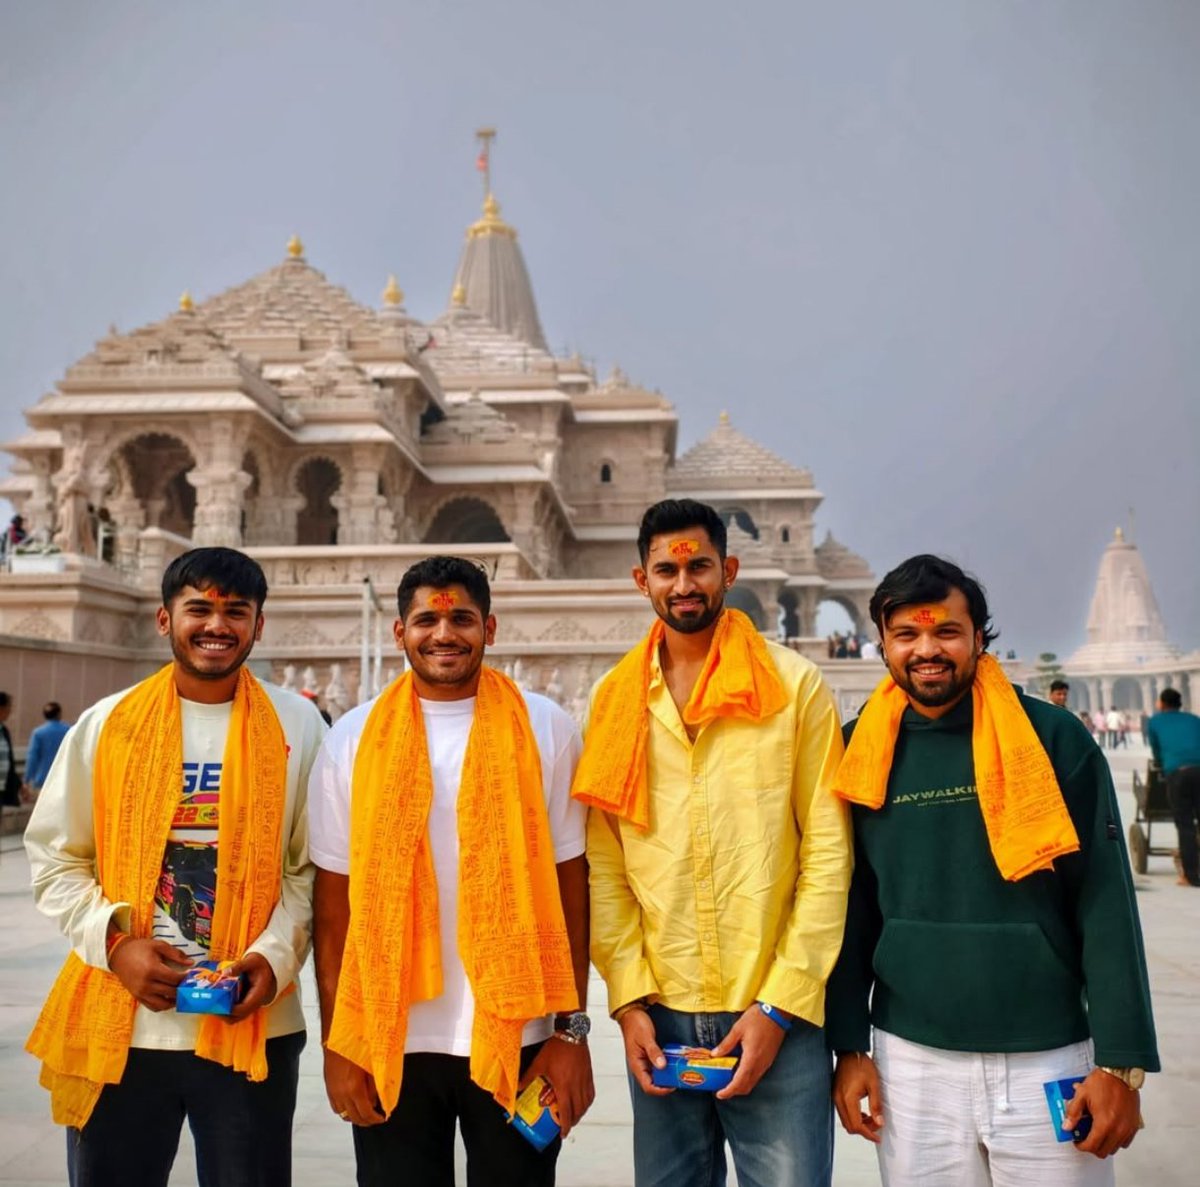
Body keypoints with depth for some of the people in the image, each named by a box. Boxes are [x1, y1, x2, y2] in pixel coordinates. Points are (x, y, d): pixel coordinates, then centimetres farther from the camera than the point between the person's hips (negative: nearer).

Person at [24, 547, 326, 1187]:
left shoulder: (296, 726, 0)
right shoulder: (106, 723, 1)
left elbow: (310, 866, 2)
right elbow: (56, 861, 5)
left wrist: (275, 954, -12)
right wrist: (115, 942, -9)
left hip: (251, 1027, 0)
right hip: (117, 1026, 1)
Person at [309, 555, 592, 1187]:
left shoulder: (544, 729, -1)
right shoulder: (353, 738, 1)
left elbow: (571, 887, 0)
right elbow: (333, 902, 2)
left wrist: (572, 1030, -3)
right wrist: (337, 1043, -1)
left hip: (516, 1038, 0)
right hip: (391, 1044, 1)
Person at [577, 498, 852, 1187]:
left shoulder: (796, 684, -3)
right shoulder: (614, 699, 5)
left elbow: (828, 854, -5)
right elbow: (604, 865, 3)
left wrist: (779, 1005, -9)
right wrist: (628, 999, -4)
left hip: (776, 1013, -2)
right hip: (658, 1015, 3)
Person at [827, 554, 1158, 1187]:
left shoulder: (1053, 738, -7)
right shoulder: (861, 755, -2)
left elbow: (1105, 904, -6)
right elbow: (851, 909, 4)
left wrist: (1121, 1060, -9)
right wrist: (849, 1045, 2)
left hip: (1049, 1061, -1)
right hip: (911, 1063, 2)